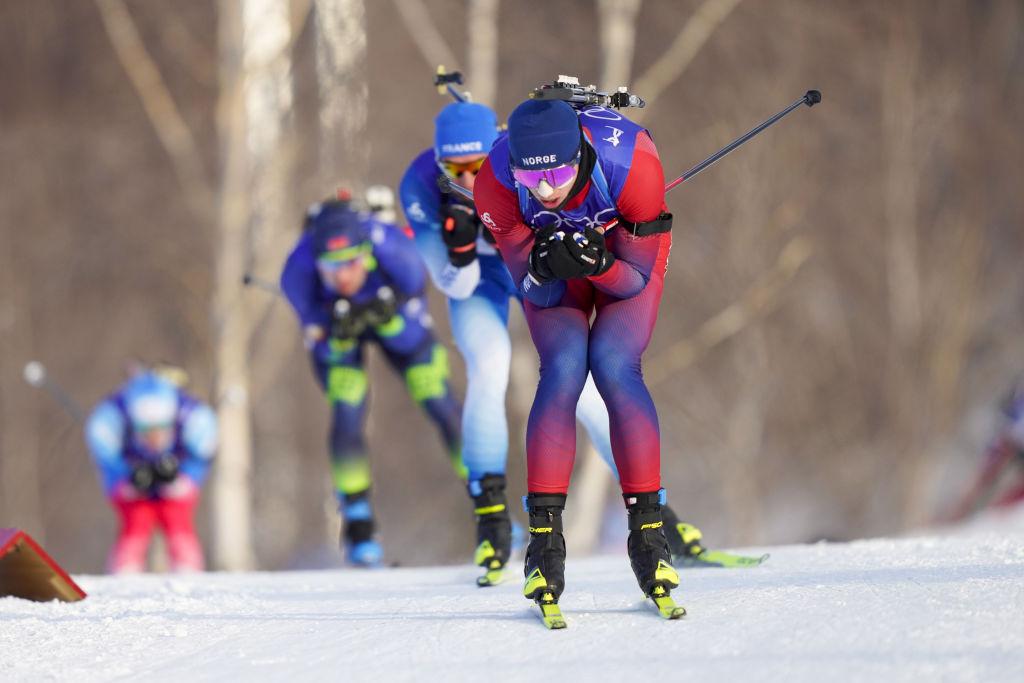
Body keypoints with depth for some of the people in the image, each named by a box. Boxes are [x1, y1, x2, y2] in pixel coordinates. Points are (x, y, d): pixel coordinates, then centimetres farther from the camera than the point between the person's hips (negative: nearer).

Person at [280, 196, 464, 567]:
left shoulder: (394, 250, -39)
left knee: (442, 408, -3)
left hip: (396, 317, 1)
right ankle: (357, 522, -1)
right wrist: (338, 331, -45)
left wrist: (387, 314, -45)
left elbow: (411, 338, -25)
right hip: (336, 332, -1)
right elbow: (325, 348, -24)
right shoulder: (298, 271, -38)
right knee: (347, 414, -18)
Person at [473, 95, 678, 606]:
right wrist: (544, 268, -46)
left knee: (614, 367, -20)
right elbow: (534, 291, -24)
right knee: (563, 370, -20)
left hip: (628, 247, -1)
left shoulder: (631, 164, -39)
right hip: (550, 243, 1)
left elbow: (636, 277, -26)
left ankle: (648, 532, -14)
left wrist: (596, 264, -46)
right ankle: (545, 540, -16)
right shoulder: (496, 182, -34)